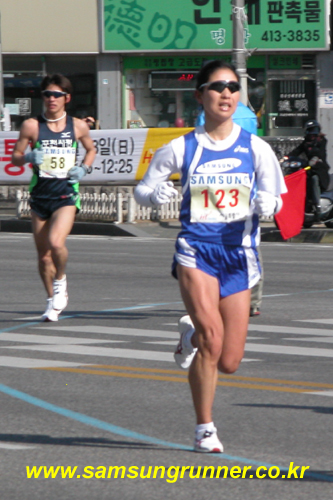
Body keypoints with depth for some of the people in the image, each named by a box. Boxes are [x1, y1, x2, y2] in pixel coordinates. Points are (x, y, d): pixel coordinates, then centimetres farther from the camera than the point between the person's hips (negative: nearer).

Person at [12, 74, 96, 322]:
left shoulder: (78, 126, 3)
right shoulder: (32, 126, 0)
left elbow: (91, 149, 20)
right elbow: (15, 157, 6)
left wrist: (84, 168, 1)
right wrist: (29, 157, -16)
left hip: (66, 195, -2)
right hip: (40, 195, 2)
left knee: (56, 243, -25)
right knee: (43, 255, 7)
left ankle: (61, 280, 4)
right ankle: (53, 300, 28)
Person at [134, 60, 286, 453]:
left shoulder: (255, 148, 3)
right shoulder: (182, 149, 1)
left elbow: (276, 197, 10)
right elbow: (142, 189, 9)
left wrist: (267, 204, -15)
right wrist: (154, 194, -15)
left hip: (238, 253, 2)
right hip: (196, 248, -2)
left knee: (228, 362, 2)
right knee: (212, 337, -23)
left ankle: (192, 335, 37)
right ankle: (204, 428, -6)